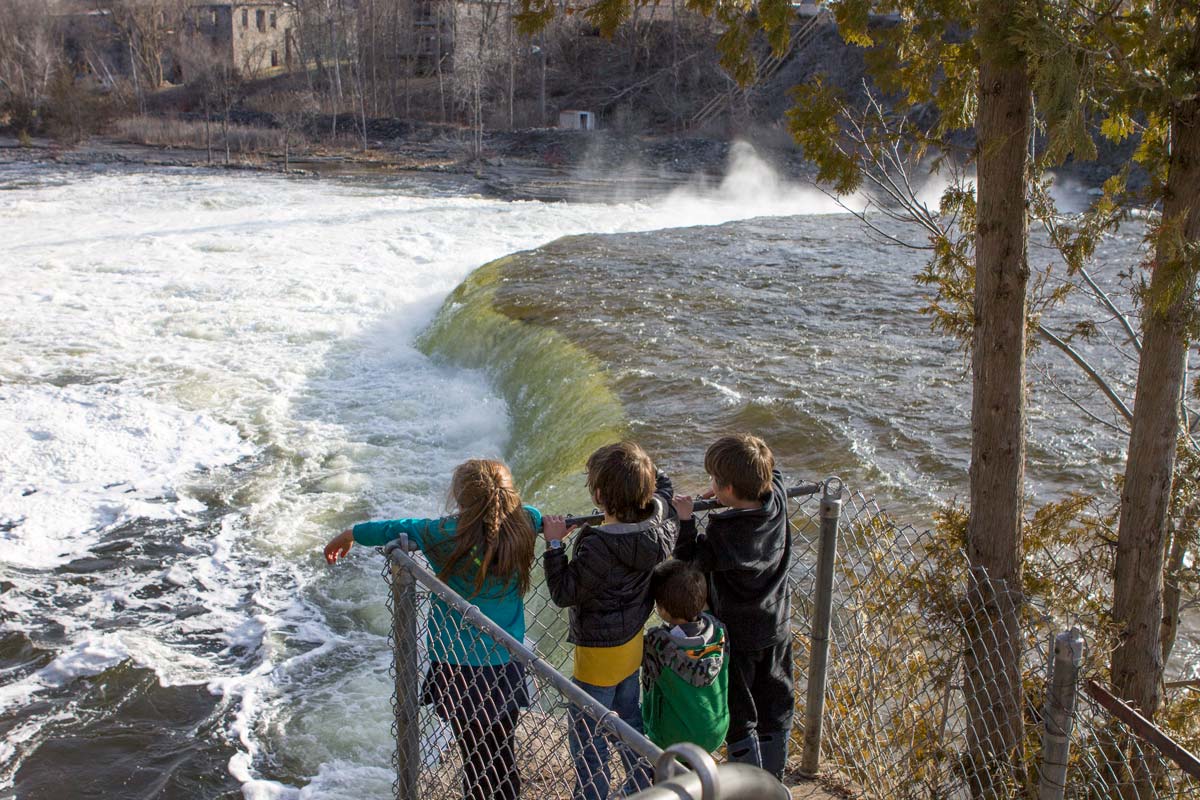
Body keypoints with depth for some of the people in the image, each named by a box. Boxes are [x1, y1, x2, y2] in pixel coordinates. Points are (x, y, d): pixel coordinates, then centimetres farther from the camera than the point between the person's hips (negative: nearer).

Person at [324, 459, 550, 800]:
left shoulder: (450, 535, -19)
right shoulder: (522, 526, -11)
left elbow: (398, 529, -1)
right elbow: (532, 514, 15)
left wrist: (350, 534, 14)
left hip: (461, 670, -3)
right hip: (506, 668, 3)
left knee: (476, 763, 11)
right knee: (503, 759, 19)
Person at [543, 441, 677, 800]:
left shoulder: (598, 546, -36)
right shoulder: (658, 525, -14)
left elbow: (563, 594, -23)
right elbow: (662, 489, 10)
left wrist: (554, 545, -20)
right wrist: (640, 467, -1)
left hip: (598, 654, -8)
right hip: (633, 643, 8)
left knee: (588, 743, 11)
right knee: (630, 722, 28)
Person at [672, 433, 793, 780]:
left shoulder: (721, 534, -30)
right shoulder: (776, 501, -14)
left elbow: (689, 563, -14)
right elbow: (773, 472, 9)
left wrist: (686, 520, -9)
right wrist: (734, 491, 2)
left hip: (737, 636, -6)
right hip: (776, 628, 6)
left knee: (739, 717, 11)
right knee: (775, 711, 21)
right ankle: (773, 781, 36)